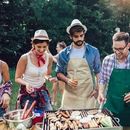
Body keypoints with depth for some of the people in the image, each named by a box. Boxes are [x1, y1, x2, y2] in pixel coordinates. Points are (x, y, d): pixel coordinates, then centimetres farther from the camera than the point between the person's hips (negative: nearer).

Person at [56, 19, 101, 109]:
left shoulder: (93, 51, 1)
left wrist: (97, 88, 0)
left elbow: (98, 72, 8)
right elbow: (59, 72, 10)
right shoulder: (64, 54, 2)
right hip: (70, 95, 1)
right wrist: (67, 80, -8)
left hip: (88, 94, 0)